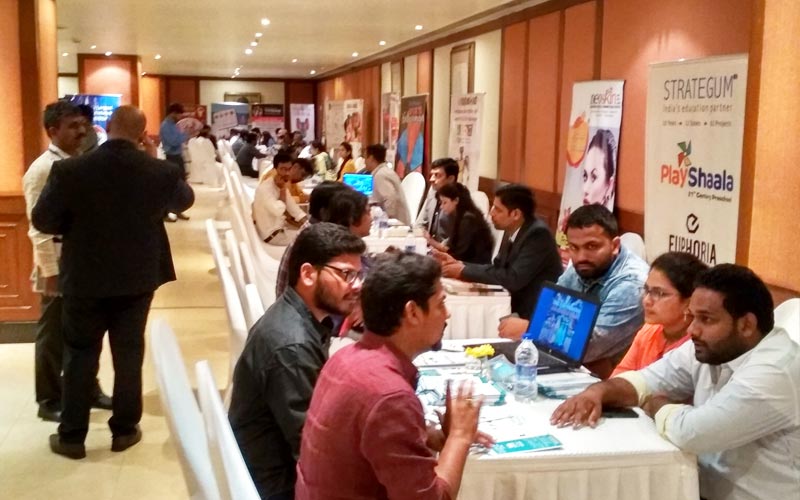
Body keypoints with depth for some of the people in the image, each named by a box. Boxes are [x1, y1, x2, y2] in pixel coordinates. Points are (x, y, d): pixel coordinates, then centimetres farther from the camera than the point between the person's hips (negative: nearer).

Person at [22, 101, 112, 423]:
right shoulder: (42, 170, -14)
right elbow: (39, 228, -16)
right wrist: (50, 271, -18)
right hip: (60, 265, -7)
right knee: (54, 335, 7)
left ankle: (87, 389, 32)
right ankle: (49, 401, 20)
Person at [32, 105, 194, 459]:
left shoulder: (69, 170, -15)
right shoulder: (162, 171, -12)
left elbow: (43, 221, -6)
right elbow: (185, 200, 10)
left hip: (84, 278, -1)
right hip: (138, 277, 1)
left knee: (80, 356, 11)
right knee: (129, 353, 13)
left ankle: (72, 436, 19)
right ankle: (124, 430, 23)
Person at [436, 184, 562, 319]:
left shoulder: (538, 234, -21)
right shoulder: (511, 231, 4)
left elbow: (514, 279, -27)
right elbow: (497, 268, 7)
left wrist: (464, 271, -20)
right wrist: (458, 264, -5)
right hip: (522, 310, 7)